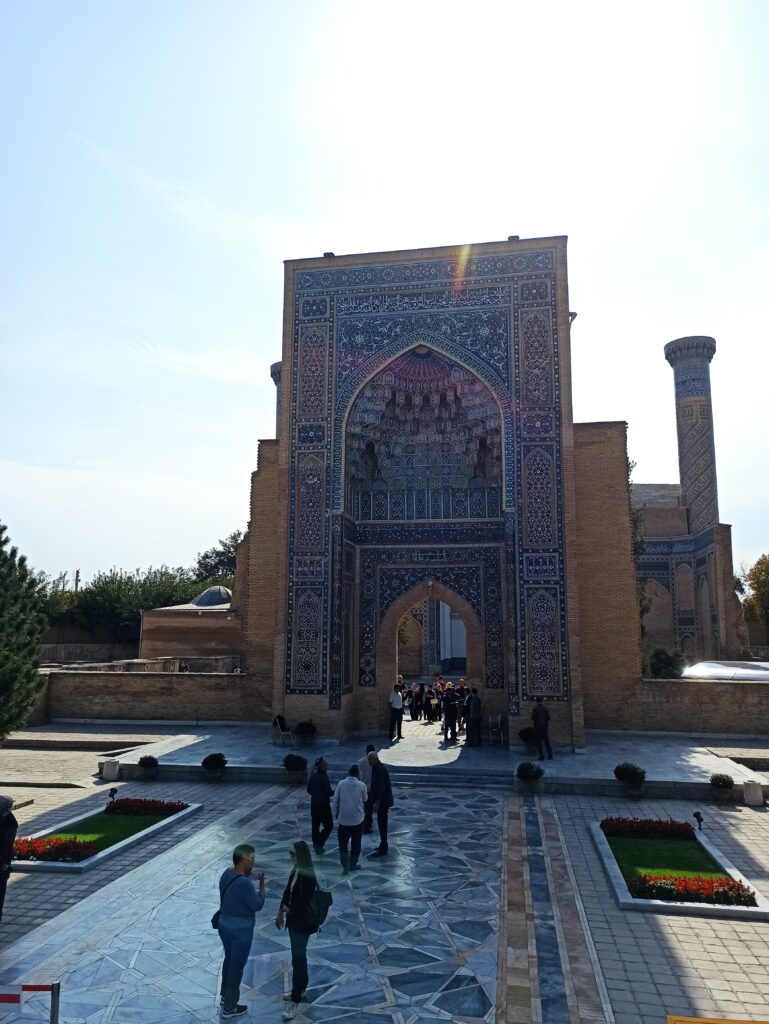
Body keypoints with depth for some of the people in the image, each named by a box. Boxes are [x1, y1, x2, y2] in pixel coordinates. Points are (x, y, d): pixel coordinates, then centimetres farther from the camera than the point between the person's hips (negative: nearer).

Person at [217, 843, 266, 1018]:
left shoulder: (227, 874, -4)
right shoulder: (244, 883, -32)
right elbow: (258, 905, -21)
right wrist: (262, 883, -15)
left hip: (224, 925, 8)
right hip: (240, 931, -8)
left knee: (229, 961, 26)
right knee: (237, 967, 9)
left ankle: (225, 996, 44)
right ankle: (230, 1007, 25)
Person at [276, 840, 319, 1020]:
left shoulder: (308, 875, -26)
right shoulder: (295, 870, 1)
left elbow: (306, 901, -27)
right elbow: (287, 890, 10)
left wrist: (288, 909, -12)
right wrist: (280, 912, 12)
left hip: (303, 922, -9)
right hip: (293, 919, 9)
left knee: (297, 958, -2)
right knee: (299, 955, 22)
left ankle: (295, 1001, 6)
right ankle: (301, 988, 38)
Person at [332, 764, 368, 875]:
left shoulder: (341, 784, -9)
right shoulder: (362, 785, -11)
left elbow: (335, 801, -3)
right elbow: (365, 799, 6)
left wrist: (336, 814, 10)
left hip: (343, 819, 0)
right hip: (358, 820, 0)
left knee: (343, 844, 11)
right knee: (356, 843, 17)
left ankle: (345, 866, 1)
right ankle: (353, 864, 26)